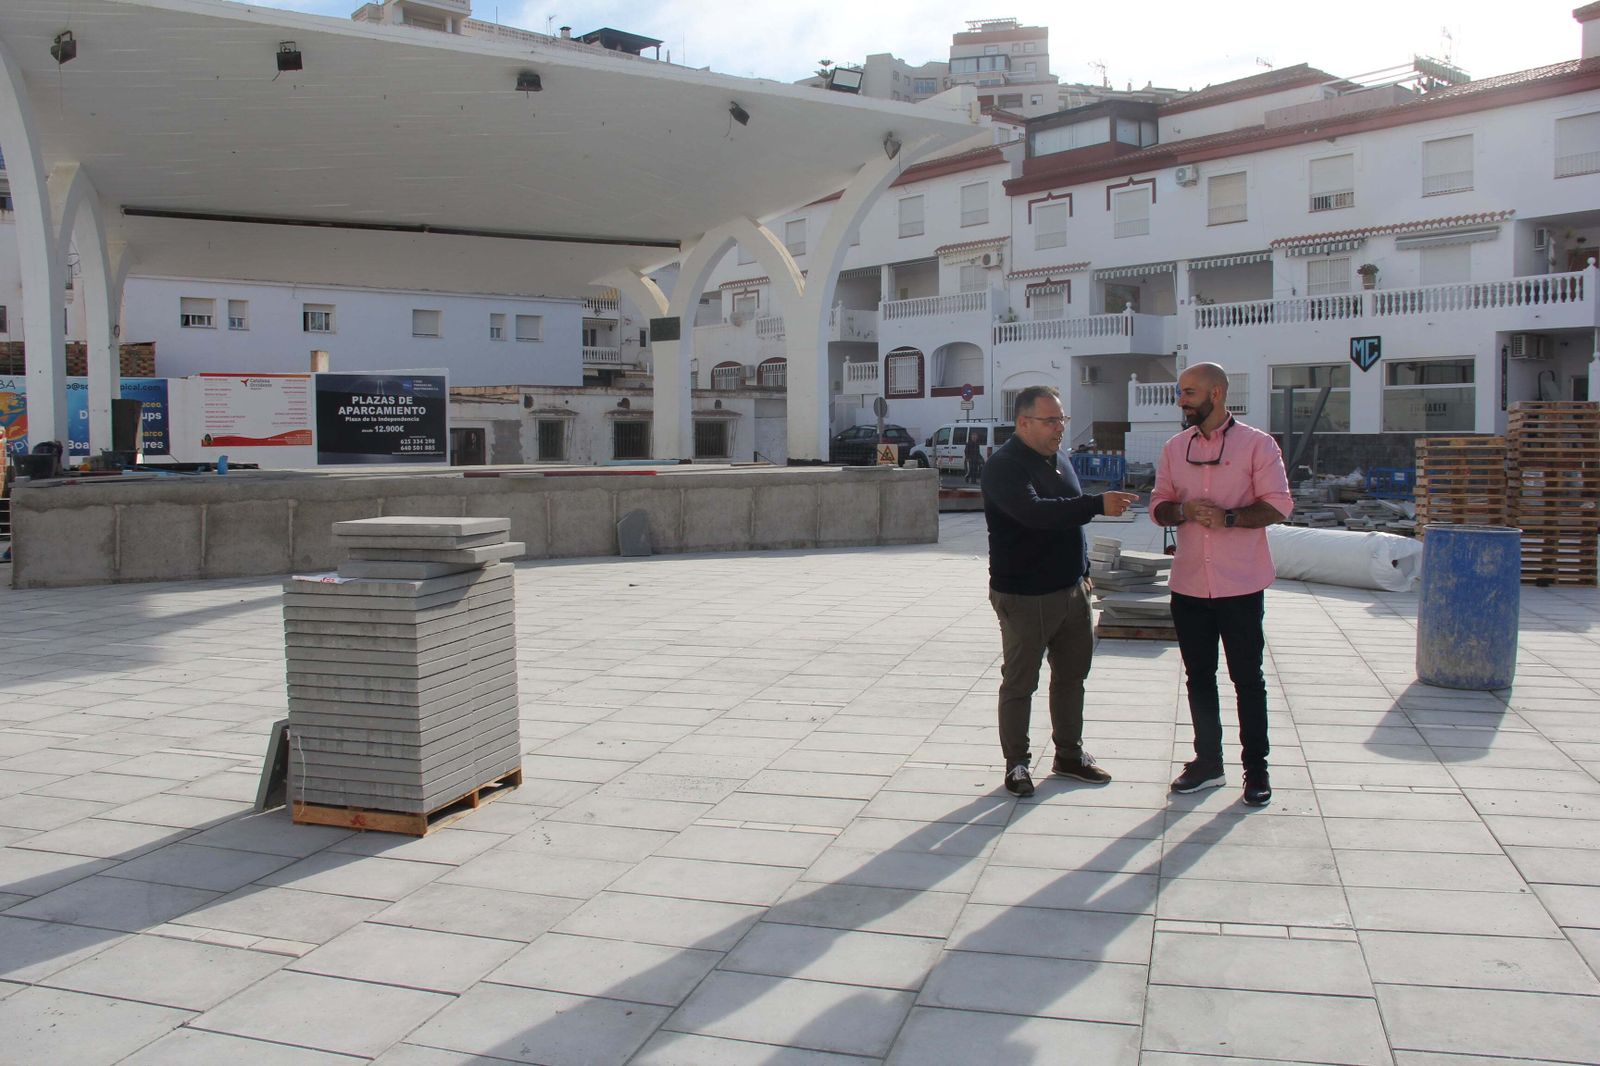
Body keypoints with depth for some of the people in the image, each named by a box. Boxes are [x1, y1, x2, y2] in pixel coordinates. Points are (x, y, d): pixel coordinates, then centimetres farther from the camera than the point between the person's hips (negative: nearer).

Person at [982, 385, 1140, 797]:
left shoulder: (1058, 461, 13)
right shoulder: (1003, 466, -15)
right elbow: (1035, 513, -31)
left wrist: (1083, 572, 20)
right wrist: (1098, 504, -34)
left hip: (1071, 590, 8)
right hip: (1024, 597, -8)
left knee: (1071, 674, 15)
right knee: (1019, 682, 2)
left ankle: (1069, 754, 28)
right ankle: (1016, 764, 14)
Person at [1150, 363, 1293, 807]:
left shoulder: (1257, 444, -4)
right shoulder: (1175, 448, 10)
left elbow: (1278, 505, -8)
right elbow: (1158, 506, 10)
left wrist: (1227, 517, -21)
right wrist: (1183, 511, -11)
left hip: (1240, 585, -4)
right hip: (1189, 583, 4)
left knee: (1247, 677, 4)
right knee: (1199, 677, 12)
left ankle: (1256, 767, 16)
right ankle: (1208, 762, 24)